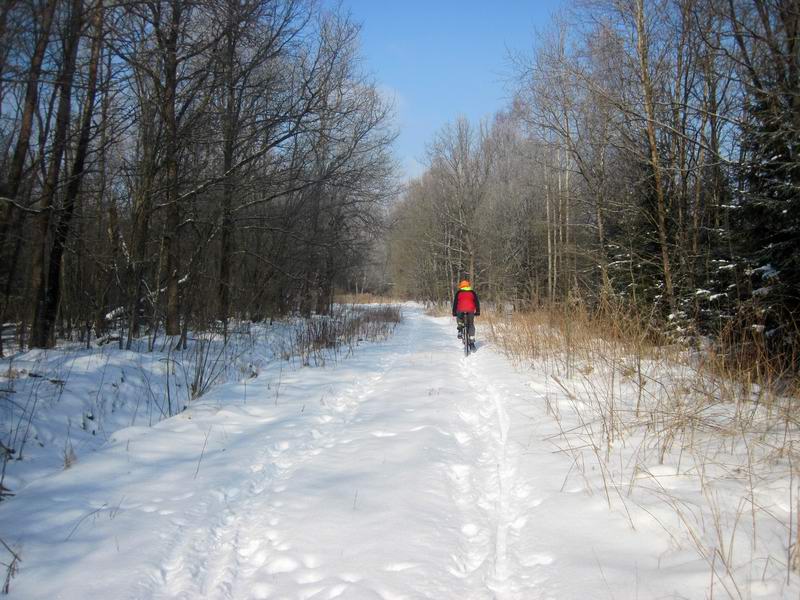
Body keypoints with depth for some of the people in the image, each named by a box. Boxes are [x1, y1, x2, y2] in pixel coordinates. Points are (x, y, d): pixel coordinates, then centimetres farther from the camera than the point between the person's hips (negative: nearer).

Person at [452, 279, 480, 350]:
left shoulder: (458, 293, 10)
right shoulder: (472, 292, 13)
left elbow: (455, 303, 8)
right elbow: (477, 302, 12)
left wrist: (454, 312, 14)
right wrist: (477, 312, 18)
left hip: (460, 310, 0)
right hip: (470, 311, 1)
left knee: (459, 320, 32)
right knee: (471, 325, 10)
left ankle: (460, 330, 7)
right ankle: (472, 342, 2)